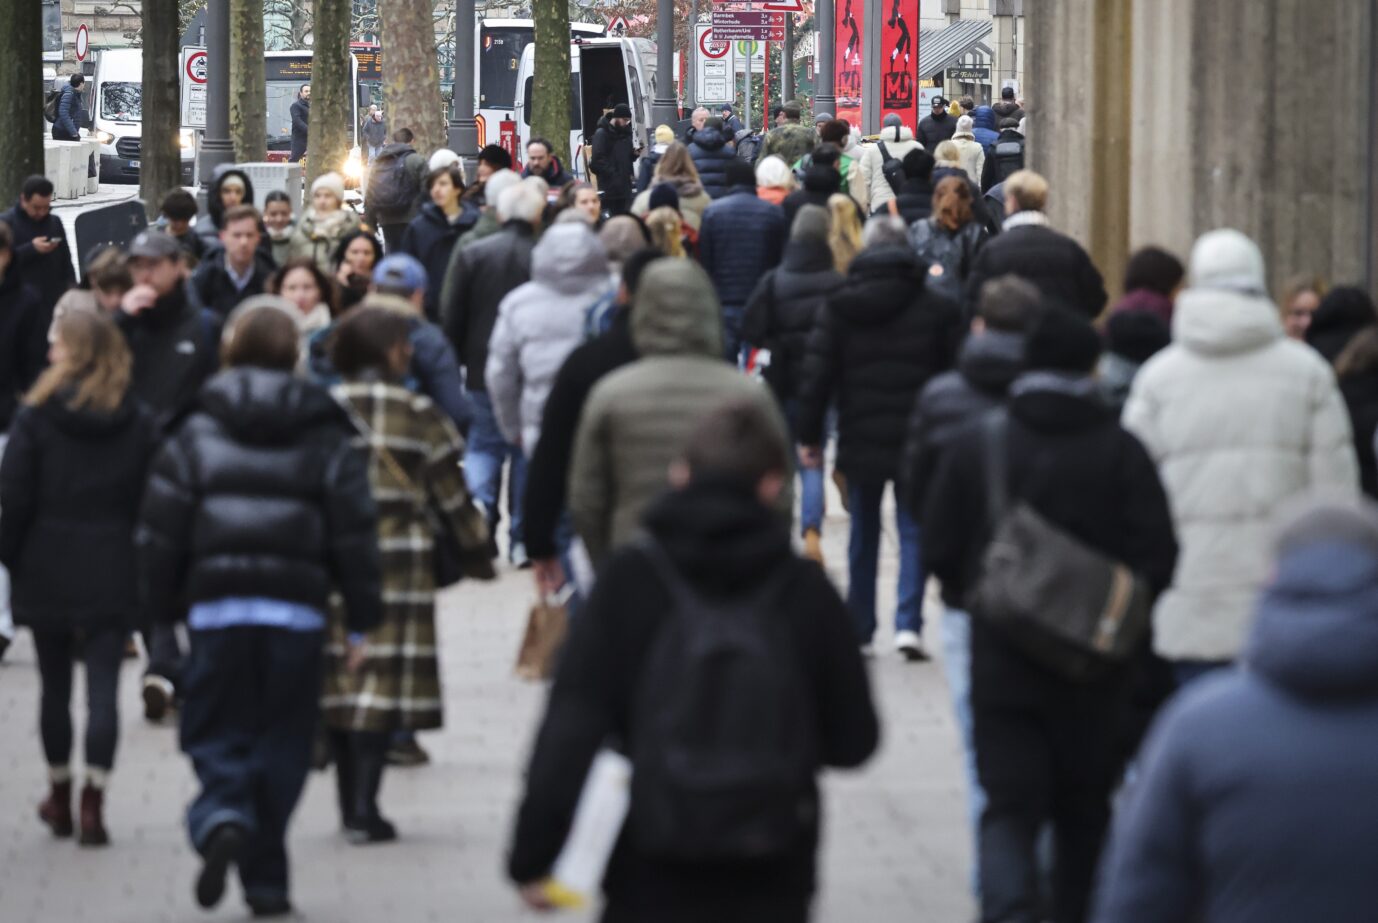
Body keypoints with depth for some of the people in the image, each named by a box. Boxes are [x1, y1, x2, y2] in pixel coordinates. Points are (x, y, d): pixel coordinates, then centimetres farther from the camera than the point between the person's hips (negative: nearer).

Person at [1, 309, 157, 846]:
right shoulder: (138, 424, -1)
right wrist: (143, 569, 8)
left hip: (47, 574, 0)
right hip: (112, 575, 0)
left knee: (55, 686, 13)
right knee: (103, 688, -1)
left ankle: (60, 795, 23)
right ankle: (93, 802, -9)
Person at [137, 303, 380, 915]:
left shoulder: (195, 437, 3)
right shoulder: (326, 439, 5)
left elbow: (162, 529, 2)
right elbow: (354, 532, 2)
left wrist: (160, 611, 13)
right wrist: (361, 618, 8)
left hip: (217, 611, 0)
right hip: (297, 612, 1)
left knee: (216, 734, 7)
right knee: (280, 745, 9)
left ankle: (220, 821, -24)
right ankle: (266, 881, 8)